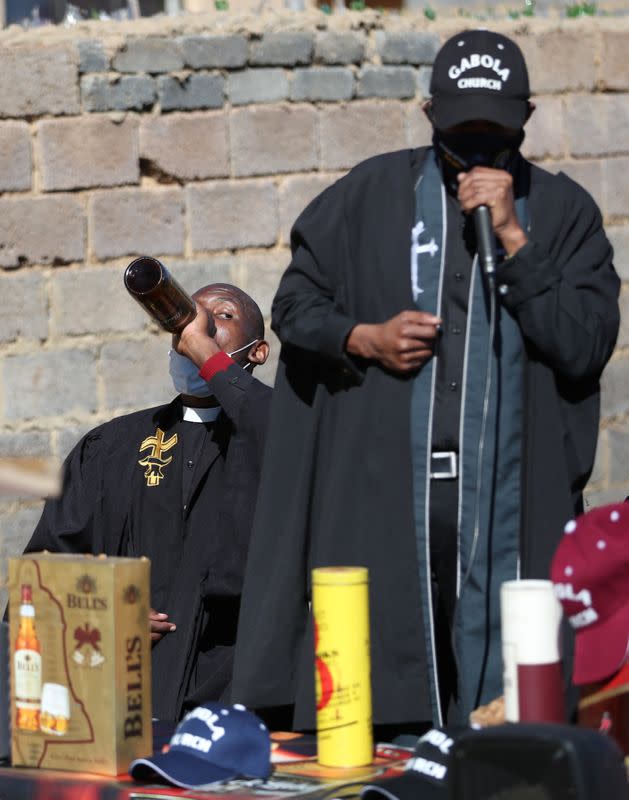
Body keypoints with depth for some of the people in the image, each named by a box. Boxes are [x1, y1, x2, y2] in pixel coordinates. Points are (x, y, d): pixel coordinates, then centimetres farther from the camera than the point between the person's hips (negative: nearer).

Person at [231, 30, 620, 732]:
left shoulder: (562, 212, 7)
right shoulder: (373, 194, 8)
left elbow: (586, 346, -4)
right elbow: (294, 305, 14)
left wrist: (512, 237, -10)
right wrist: (365, 338, -5)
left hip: (504, 504, 0)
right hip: (379, 493, 0)